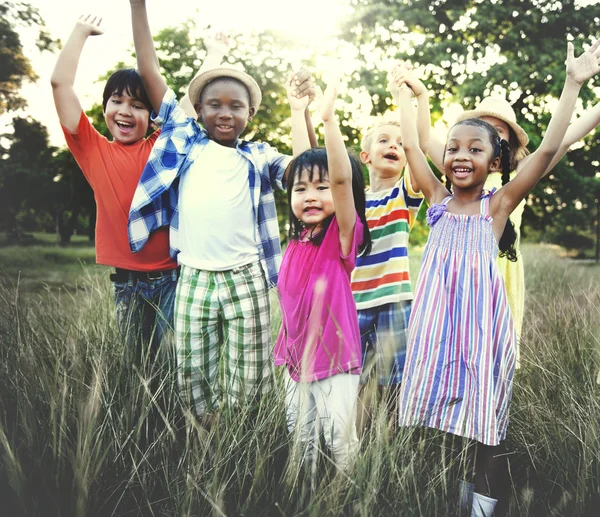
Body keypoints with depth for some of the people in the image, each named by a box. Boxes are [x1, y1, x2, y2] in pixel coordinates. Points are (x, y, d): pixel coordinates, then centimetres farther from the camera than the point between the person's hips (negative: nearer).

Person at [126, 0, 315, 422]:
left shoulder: (257, 157, 9)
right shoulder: (186, 139, 8)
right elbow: (149, 71, 8)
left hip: (245, 277, 0)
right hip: (193, 277, 1)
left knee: (249, 378, 6)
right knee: (194, 378, 8)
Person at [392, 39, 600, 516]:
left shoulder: (498, 205, 1)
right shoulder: (438, 200, 8)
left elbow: (547, 151, -6)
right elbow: (411, 145, 11)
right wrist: (403, 92, 16)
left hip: (482, 323, -2)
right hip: (438, 321, 3)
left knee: (485, 423, 3)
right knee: (434, 416, 8)